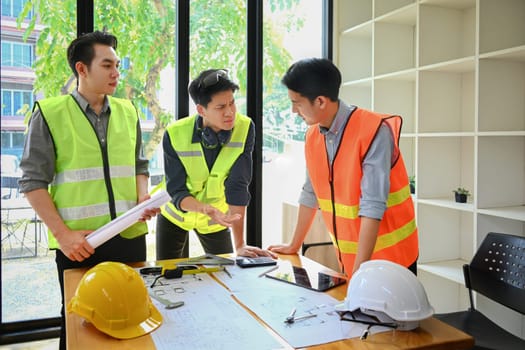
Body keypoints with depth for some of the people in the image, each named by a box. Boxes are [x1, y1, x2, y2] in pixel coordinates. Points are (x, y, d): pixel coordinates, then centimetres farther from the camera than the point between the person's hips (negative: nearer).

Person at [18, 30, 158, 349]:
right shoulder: (50, 113, -5)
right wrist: (61, 233, -13)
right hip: (79, 243, -3)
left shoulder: (128, 112, 8)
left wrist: (143, 197, -4)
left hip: (131, 237, 4)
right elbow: (33, 180, -6)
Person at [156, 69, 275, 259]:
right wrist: (205, 209, -44)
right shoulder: (175, 134, -26)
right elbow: (177, 192, -23)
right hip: (175, 215, 0)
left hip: (218, 216, 1)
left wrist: (240, 244, -30)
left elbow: (238, 187, -26)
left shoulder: (244, 128, -24)